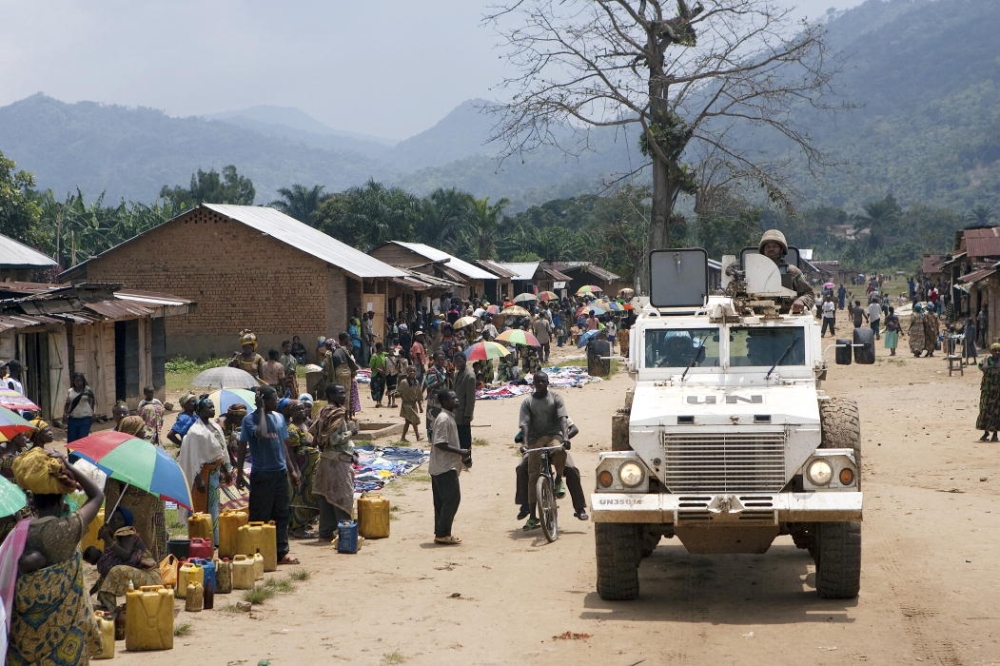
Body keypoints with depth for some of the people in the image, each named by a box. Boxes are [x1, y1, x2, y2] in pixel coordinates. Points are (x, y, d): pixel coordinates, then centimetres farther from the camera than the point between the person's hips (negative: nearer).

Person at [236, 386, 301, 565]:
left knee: (281, 514, 8)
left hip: (280, 472, 6)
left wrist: (292, 470, 18)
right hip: (261, 474, -6)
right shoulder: (250, 419, -8)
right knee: (260, 516, -2)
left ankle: (282, 552, 13)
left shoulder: (279, 417, 12)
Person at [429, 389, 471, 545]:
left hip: (446, 466, 10)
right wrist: (460, 452, -19)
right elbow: (440, 444, -23)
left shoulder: (449, 417, 15)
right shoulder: (443, 419, -17)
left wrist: (461, 455, 13)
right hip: (445, 467, -10)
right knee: (452, 499, -8)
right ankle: (442, 534, -5)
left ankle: (441, 533, 15)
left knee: (442, 501, 11)